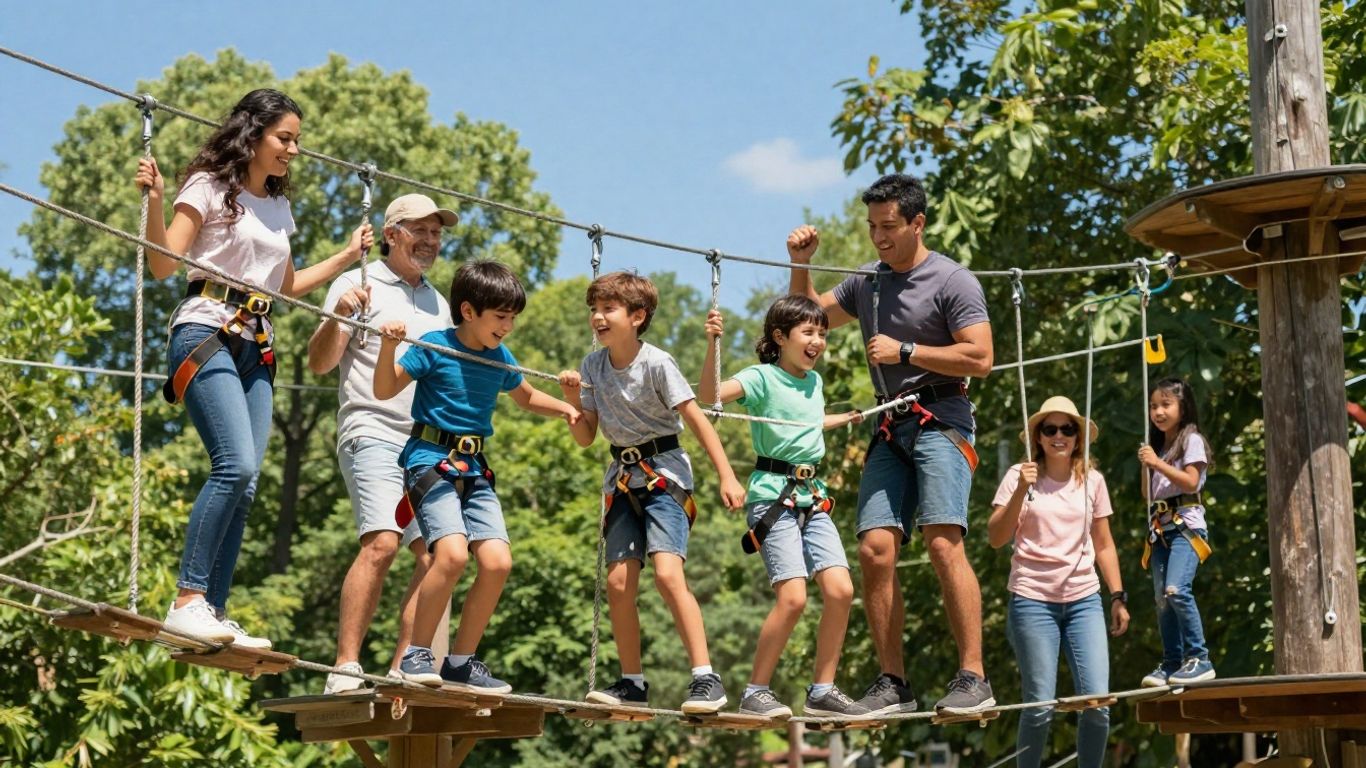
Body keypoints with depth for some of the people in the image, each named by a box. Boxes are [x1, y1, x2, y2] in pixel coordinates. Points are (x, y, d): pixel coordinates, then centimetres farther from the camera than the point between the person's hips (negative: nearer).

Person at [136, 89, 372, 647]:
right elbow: (164, 265, -8)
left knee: (244, 485, -2)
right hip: (206, 334, -7)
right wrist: (154, 202, -22)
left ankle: (215, 616, -2)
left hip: (256, 348, 7)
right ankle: (188, 601, -21)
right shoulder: (210, 187, 0)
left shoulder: (279, 208, 21)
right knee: (236, 465, -23)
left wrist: (348, 257, 30)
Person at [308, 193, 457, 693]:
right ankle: (346, 668, -24)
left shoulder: (439, 304, 24)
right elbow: (319, 364, -5)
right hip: (373, 436, -7)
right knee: (382, 542, -23)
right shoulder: (358, 286, 4)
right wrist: (337, 317, -23)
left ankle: (404, 670, 1)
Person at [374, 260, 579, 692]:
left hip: (475, 470, 6)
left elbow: (528, 399, 30)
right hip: (430, 461, -6)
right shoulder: (434, 347, -5)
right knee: (452, 552, -26)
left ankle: (461, 662, 4)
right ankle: (416, 655, -12)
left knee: (498, 561, -9)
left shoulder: (500, 359, 11)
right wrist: (389, 346, -20)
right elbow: (385, 391, -5)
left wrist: (564, 409, 13)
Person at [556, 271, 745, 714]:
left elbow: (697, 420, -13)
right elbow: (585, 437, 8)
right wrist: (573, 400, -10)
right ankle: (632, 682, 9)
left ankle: (706, 679, -20)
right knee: (618, 581, -2)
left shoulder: (657, 363, -14)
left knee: (667, 572, -21)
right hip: (622, 476, 6)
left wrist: (727, 476, -18)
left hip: (664, 472, -6)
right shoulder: (592, 366, 3)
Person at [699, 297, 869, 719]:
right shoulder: (763, 377, -7)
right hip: (773, 495, -7)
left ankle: (822, 691, 5)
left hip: (812, 496, 7)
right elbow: (710, 395, -25)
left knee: (840, 589, -5)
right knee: (792, 597, -16)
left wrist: (847, 418, 45)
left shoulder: (814, 382, 16)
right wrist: (712, 345, -36)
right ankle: (755, 691, -2)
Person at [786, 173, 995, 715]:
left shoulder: (952, 281, -3)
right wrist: (801, 266, 16)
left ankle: (973, 678, -20)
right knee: (875, 547, -7)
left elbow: (980, 359, -10)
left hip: (939, 420, -6)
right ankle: (892, 683, -4)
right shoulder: (866, 282, 17)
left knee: (943, 542, -20)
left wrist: (905, 351, -9)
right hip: (889, 427, 6)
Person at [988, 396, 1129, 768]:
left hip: (1084, 599, 3)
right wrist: (1021, 491, -18)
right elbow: (996, 538, -6)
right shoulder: (1021, 475, 0)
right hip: (1032, 600, -3)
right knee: (1040, 707, -5)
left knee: (1098, 703, -5)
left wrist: (1118, 597, 10)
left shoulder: (1092, 480, 9)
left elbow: (1104, 545, 16)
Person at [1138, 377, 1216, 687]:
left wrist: (1157, 464, -14)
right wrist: (1146, 466, 5)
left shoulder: (1191, 440, 0)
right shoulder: (1157, 446, 21)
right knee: (1161, 597, 3)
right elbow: (1148, 494, 20)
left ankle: (1199, 659, -19)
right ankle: (1171, 664, 8)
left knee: (1177, 589, -23)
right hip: (1160, 527, 8)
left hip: (1186, 524, -8)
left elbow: (1190, 482, -11)